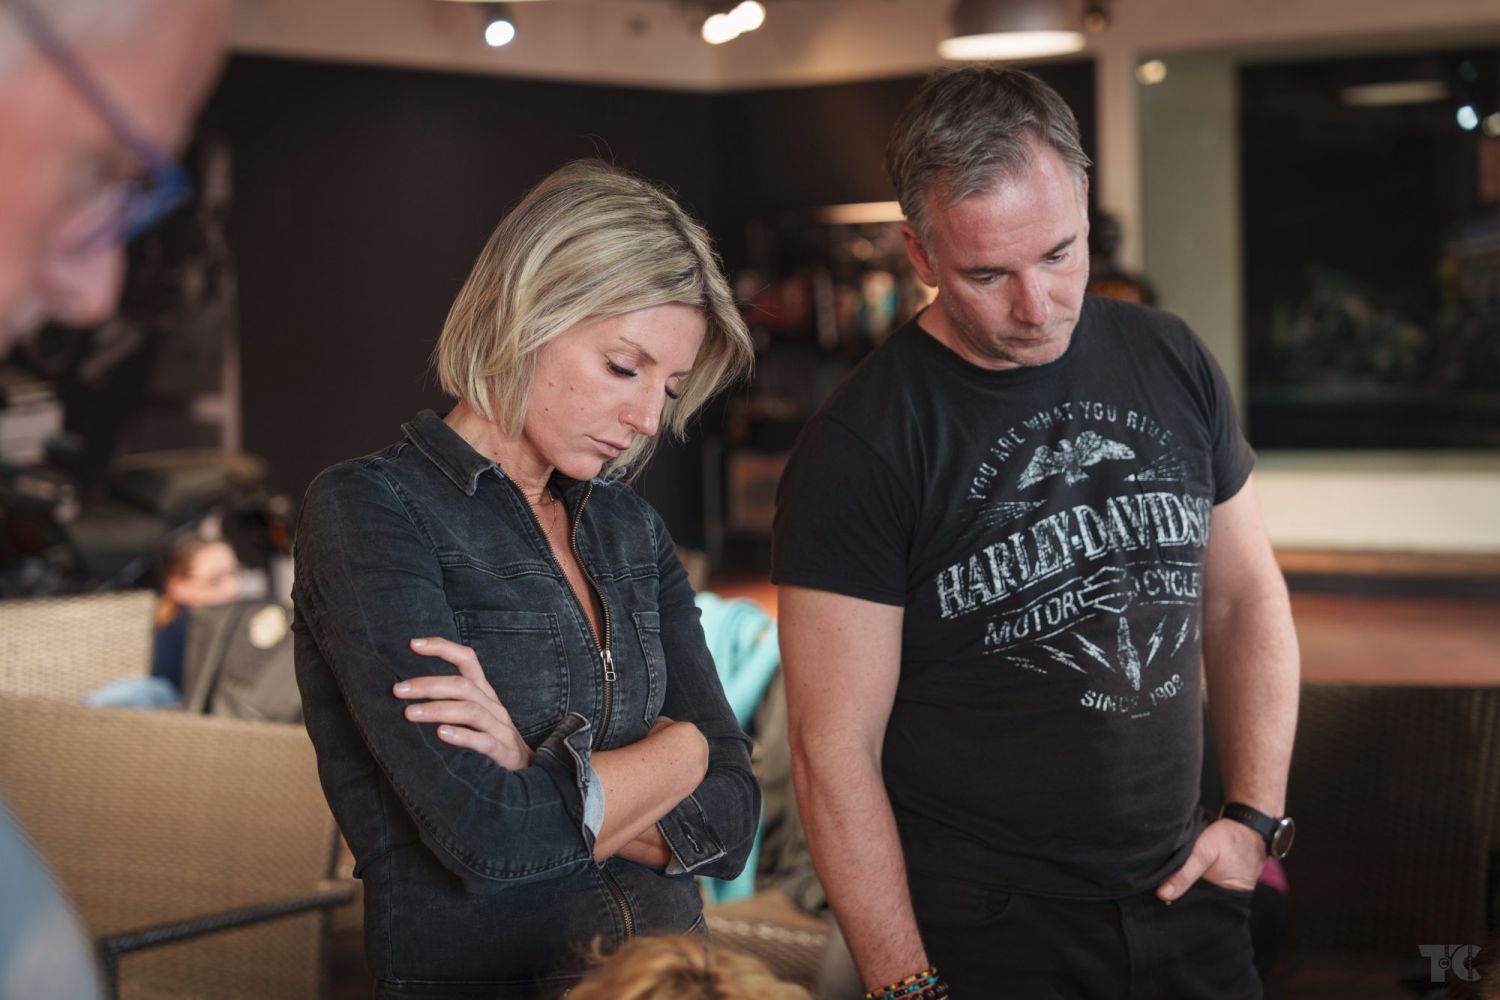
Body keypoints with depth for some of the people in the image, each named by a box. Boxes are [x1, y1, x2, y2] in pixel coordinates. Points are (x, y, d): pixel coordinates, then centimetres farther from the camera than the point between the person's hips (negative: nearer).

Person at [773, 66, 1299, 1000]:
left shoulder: (1171, 363, 2)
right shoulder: (859, 449, -14)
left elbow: (1244, 595, 13)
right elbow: (835, 751, -14)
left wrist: (1256, 815, 4)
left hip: (1180, 898, 5)